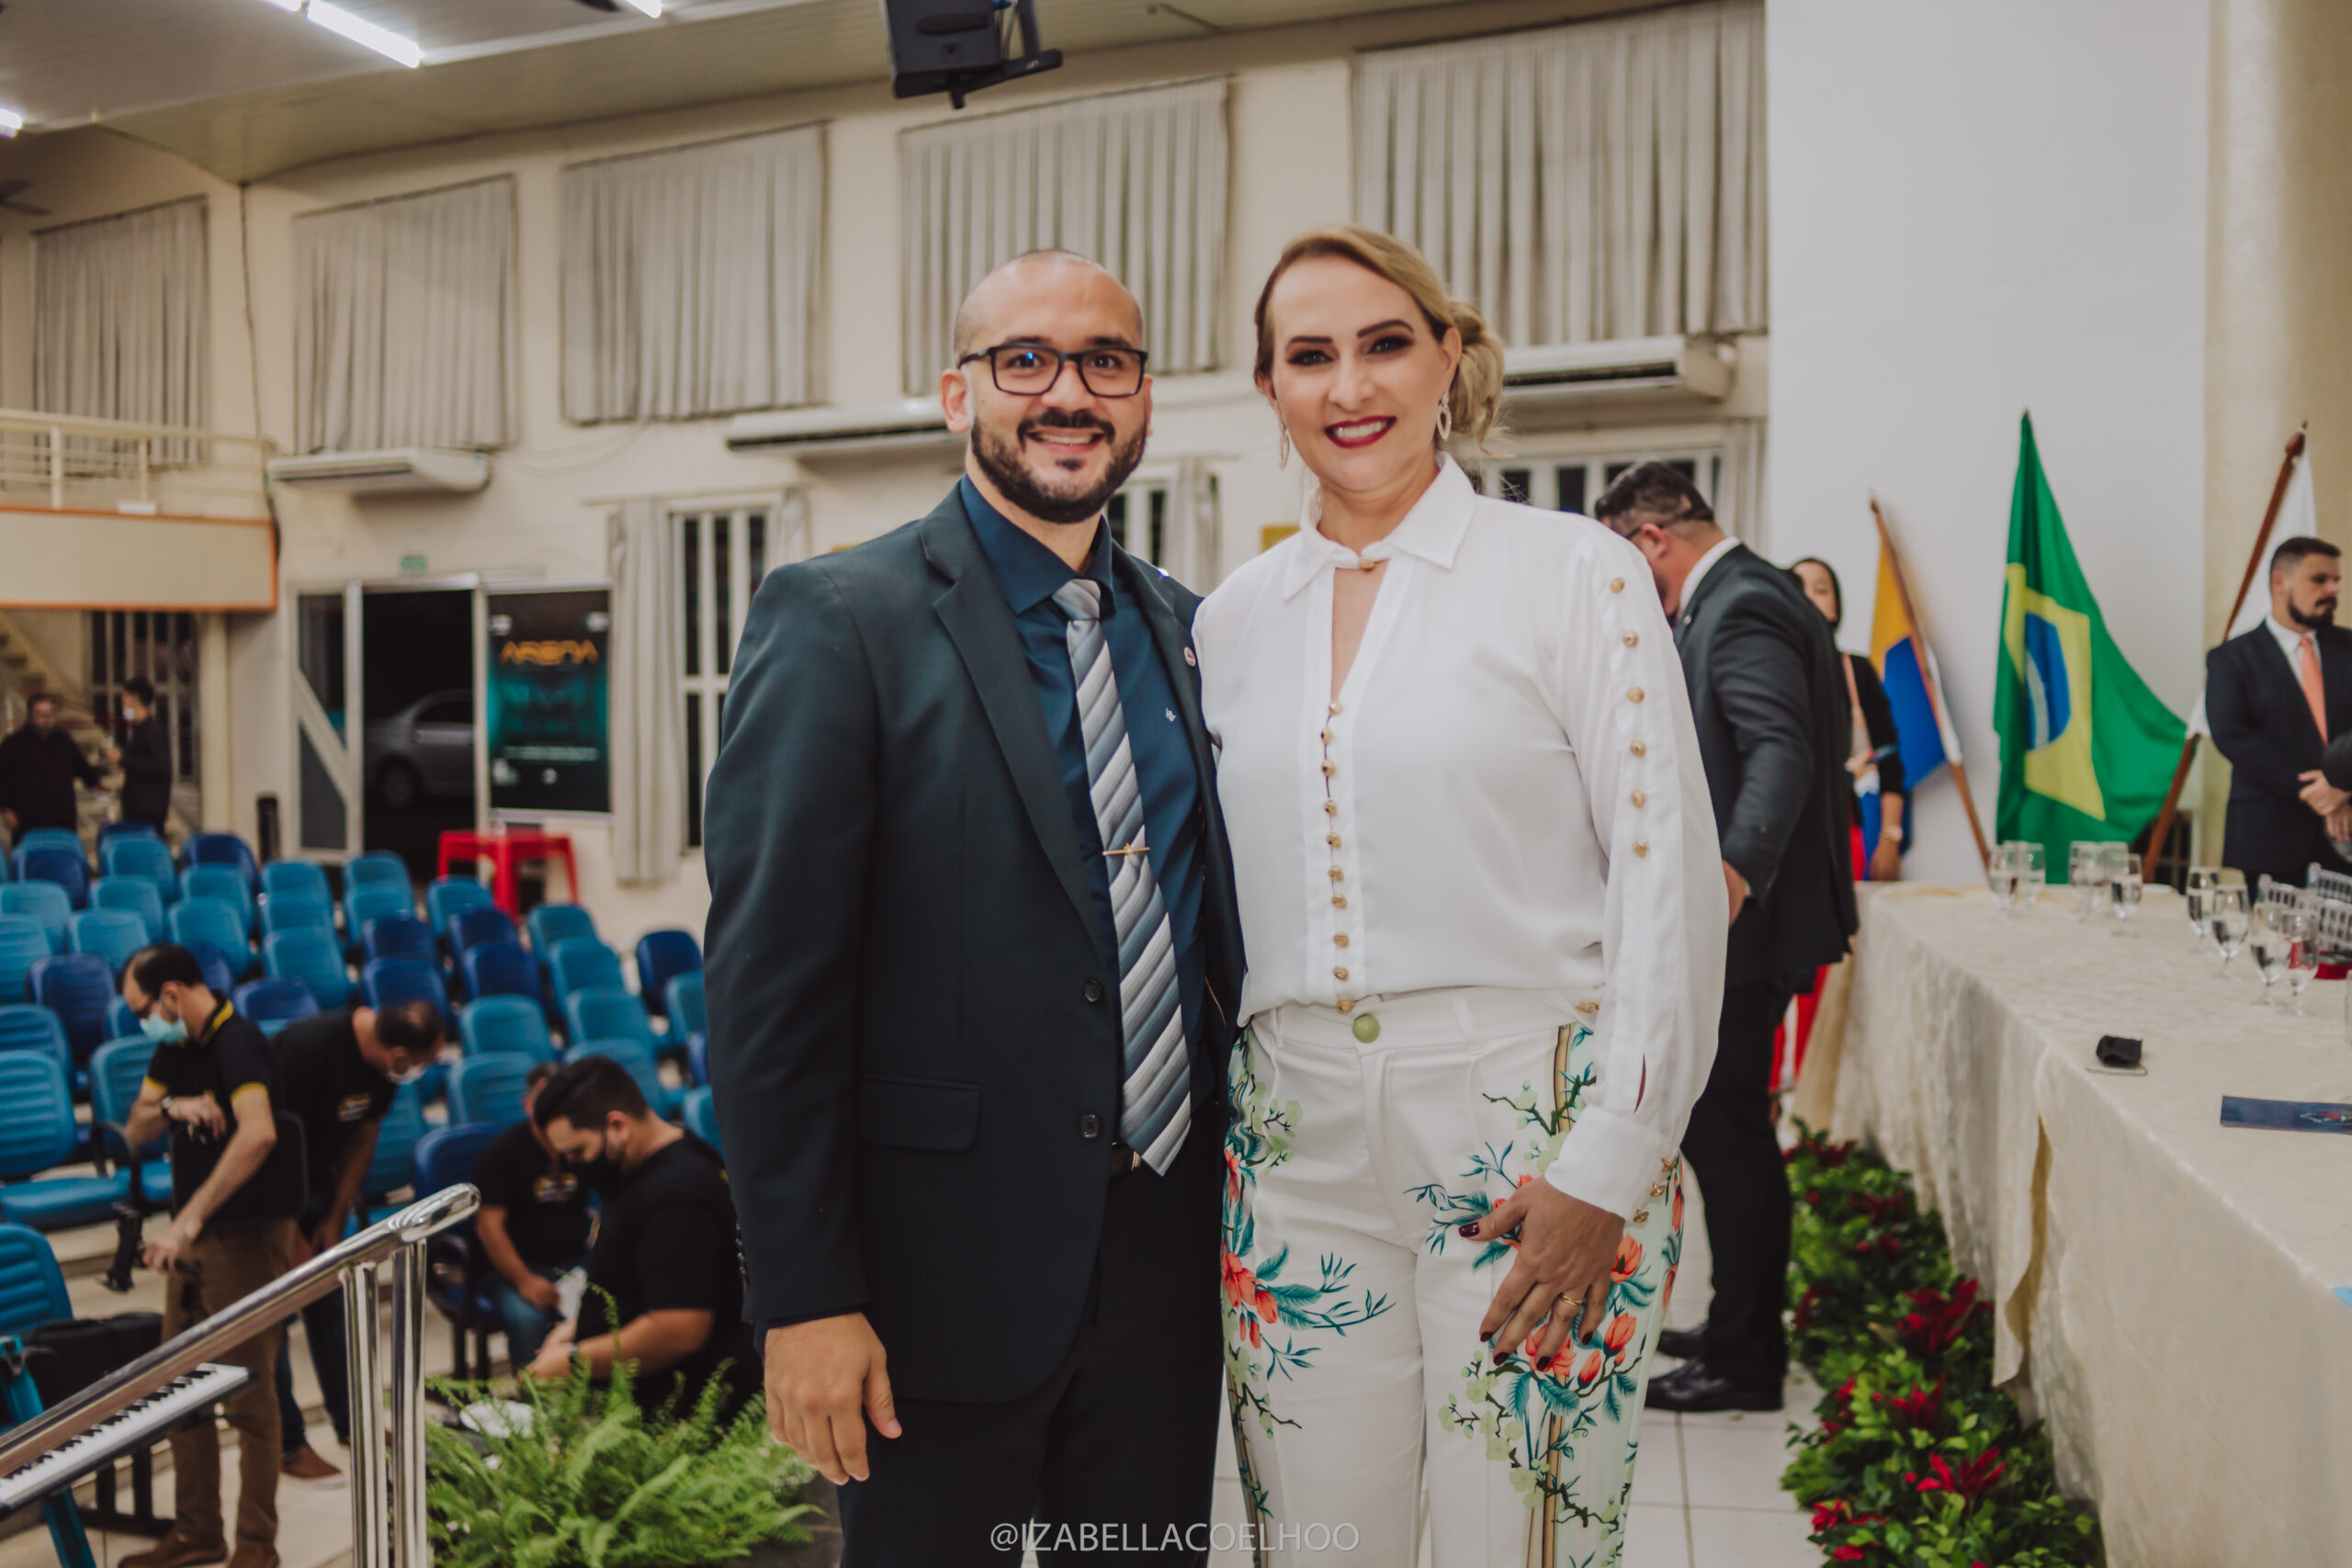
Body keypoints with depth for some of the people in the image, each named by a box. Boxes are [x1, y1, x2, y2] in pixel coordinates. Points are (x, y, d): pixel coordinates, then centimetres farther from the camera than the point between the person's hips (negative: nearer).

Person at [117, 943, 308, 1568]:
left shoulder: (239, 1042, -21)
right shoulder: (176, 1046, 9)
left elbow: (258, 1134, -36)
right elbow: (134, 1131, 11)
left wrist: (189, 1218, -39)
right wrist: (169, 1105, -12)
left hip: (249, 1237, -9)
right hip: (195, 1238, 9)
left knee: (247, 1394, -2)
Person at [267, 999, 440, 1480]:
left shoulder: (381, 1061, -12)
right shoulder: (307, 1048, -33)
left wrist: (336, 1215, 0)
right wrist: (293, 1235, -18)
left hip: (315, 1183, 6)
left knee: (331, 1303, 10)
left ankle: (350, 1421, 20)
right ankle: (286, 1443, 5)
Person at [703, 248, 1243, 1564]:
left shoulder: (1189, 629, 8)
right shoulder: (841, 618, -9)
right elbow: (770, 980, -13)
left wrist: (1238, 1201, 10)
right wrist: (804, 1297, -14)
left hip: (1168, 1266, 5)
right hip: (942, 1279, -5)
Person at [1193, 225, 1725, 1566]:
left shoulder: (1575, 574, -3)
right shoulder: (1231, 619, 9)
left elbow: (1670, 880, -6)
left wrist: (1608, 1168, -12)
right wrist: (1205, 1136, 10)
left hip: (1531, 1139, -3)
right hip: (1302, 1146, 4)